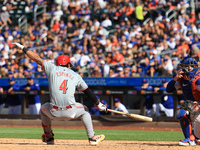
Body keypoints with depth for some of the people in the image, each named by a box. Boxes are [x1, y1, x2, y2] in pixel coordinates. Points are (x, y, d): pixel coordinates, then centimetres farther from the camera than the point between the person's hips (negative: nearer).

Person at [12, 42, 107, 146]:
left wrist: (23, 48, 28)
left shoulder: (52, 69, 11)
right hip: (70, 112, 0)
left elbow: (37, 58, 17)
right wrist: (99, 105, 23)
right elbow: (88, 91, 15)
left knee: (44, 108, 36)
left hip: (54, 113, 0)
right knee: (84, 111, 32)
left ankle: (48, 137, 38)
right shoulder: (76, 76, 13)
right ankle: (92, 138, 23)